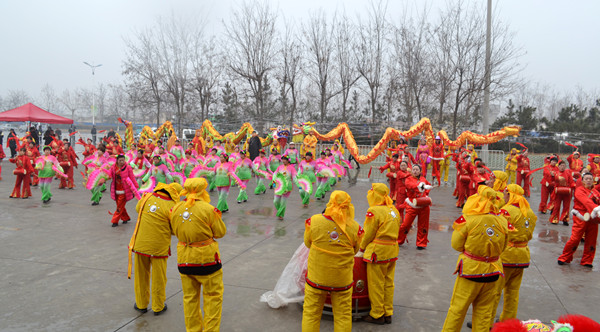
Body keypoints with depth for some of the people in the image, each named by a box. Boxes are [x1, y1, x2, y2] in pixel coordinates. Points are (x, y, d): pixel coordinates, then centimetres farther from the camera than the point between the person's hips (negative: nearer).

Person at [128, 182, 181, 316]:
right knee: (158, 278, 12)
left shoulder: (147, 197, -3)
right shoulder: (171, 207, -16)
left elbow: (138, 209, 18)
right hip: (159, 247, -3)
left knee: (141, 275, 18)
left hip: (140, 243, 3)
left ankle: (141, 304, 33)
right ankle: (158, 307, 26)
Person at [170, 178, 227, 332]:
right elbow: (220, 232, -8)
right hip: (206, 258, -5)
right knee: (213, 296, 10)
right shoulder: (208, 209, -16)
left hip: (184, 259, 5)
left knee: (190, 297, 16)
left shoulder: (176, 209, 0)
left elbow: (175, 231, 12)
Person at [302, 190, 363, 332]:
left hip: (317, 276, 0)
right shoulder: (355, 227, -11)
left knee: (311, 314, 14)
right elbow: (354, 250, 3)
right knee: (343, 316, 16)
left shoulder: (314, 221, -14)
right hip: (343, 278, 1)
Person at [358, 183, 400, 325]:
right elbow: (395, 230, 11)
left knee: (376, 284, 5)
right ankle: (388, 314, 25)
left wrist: (361, 249, 3)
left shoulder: (374, 211, -16)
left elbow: (368, 234, -12)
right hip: (392, 251, 8)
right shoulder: (394, 210, 7)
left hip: (378, 252, -8)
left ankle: (377, 315, 15)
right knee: (388, 283, 15)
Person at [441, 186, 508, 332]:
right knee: (484, 313, 16)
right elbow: (502, 247, 7)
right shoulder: (502, 221, -5)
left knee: (457, 309, 9)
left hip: (470, 270, -4)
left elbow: (456, 245, -8)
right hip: (492, 273, 4)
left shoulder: (467, 219, -18)